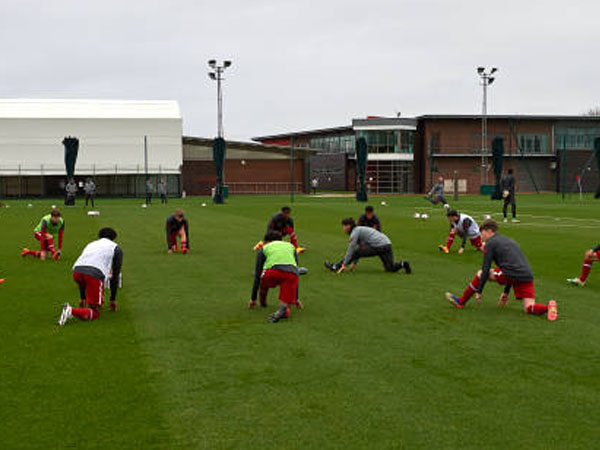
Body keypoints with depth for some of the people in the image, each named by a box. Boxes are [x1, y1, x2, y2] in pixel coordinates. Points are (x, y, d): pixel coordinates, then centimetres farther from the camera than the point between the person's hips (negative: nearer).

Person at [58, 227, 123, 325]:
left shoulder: (91, 244, 36)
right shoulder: (116, 248, 24)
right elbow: (115, 276, 22)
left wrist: (82, 297, 43)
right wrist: (113, 299, 29)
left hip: (77, 271, 5)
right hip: (94, 274, -5)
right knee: (95, 313, 1)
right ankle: (72, 311, -24)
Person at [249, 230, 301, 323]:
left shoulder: (264, 248, 30)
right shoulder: (291, 246, 38)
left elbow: (257, 275, 32)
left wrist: (253, 299, 40)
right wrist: (296, 298, 49)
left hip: (273, 271, -1)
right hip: (291, 273, 1)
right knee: (285, 303, 6)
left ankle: (263, 303, 43)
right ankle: (283, 308, -24)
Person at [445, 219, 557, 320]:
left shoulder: (490, 243, 6)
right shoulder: (509, 240, 31)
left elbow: (486, 269, 1)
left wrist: (479, 291, 6)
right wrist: (506, 292, 39)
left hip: (511, 275, -7)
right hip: (527, 277, 7)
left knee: (480, 274, 12)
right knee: (528, 309, 8)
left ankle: (461, 302, 17)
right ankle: (549, 307, -21)